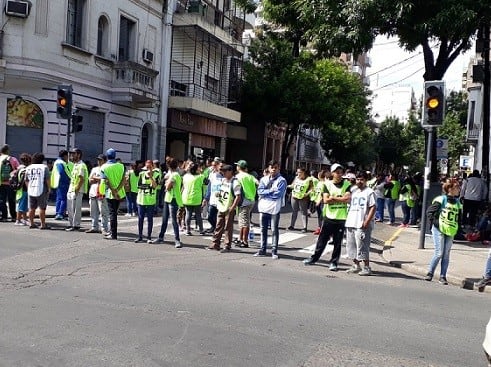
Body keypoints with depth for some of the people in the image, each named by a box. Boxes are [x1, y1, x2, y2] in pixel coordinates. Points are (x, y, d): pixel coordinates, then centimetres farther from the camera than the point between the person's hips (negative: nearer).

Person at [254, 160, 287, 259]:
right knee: (263, 229, 11)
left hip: (274, 208, -5)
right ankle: (262, 249, 20)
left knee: (274, 230, 0)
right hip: (263, 207, 5)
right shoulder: (263, 179, 10)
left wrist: (265, 193, -6)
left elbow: (278, 194, -15)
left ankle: (274, 251, 6)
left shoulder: (282, 180, -4)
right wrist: (270, 191, -14)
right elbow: (259, 191, -3)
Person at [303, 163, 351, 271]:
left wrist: (333, 198, -11)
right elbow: (325, 200, -9)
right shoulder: (328, 184, 4)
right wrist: (341, 198, -11)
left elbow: (348, 199, -13)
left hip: (341, 218, -1)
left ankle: (334, 262, 16)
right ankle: (314, 258, 23)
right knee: (322, 239, 8)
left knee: (337, 242, 5)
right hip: (329, 217, 1)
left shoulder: (347, 184, 1)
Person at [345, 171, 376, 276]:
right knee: (351, 246, 11)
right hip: (351, 224, 8)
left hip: (362, 225, -7)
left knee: (362, 247, -6)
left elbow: (373, 207, -10)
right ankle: (356, 265, 22)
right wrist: (347, 219, 13)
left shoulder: (369, 192, -4)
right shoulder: (353, 192, 17)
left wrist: (367, 221, -18)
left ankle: (366, 268, 3)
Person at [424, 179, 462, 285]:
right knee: (439, 253, -7)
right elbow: (429, 211, -7)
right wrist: (435, 222, -10)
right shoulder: (441, 199, -8)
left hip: (451, 232, 5)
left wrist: (456, 226, 6)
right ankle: (430, 273, 8)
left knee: (446, 254, 5)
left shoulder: (458, 202, 9)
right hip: (439, 230, -5)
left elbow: (459, 217, 19)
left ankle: (443, 276, 13)